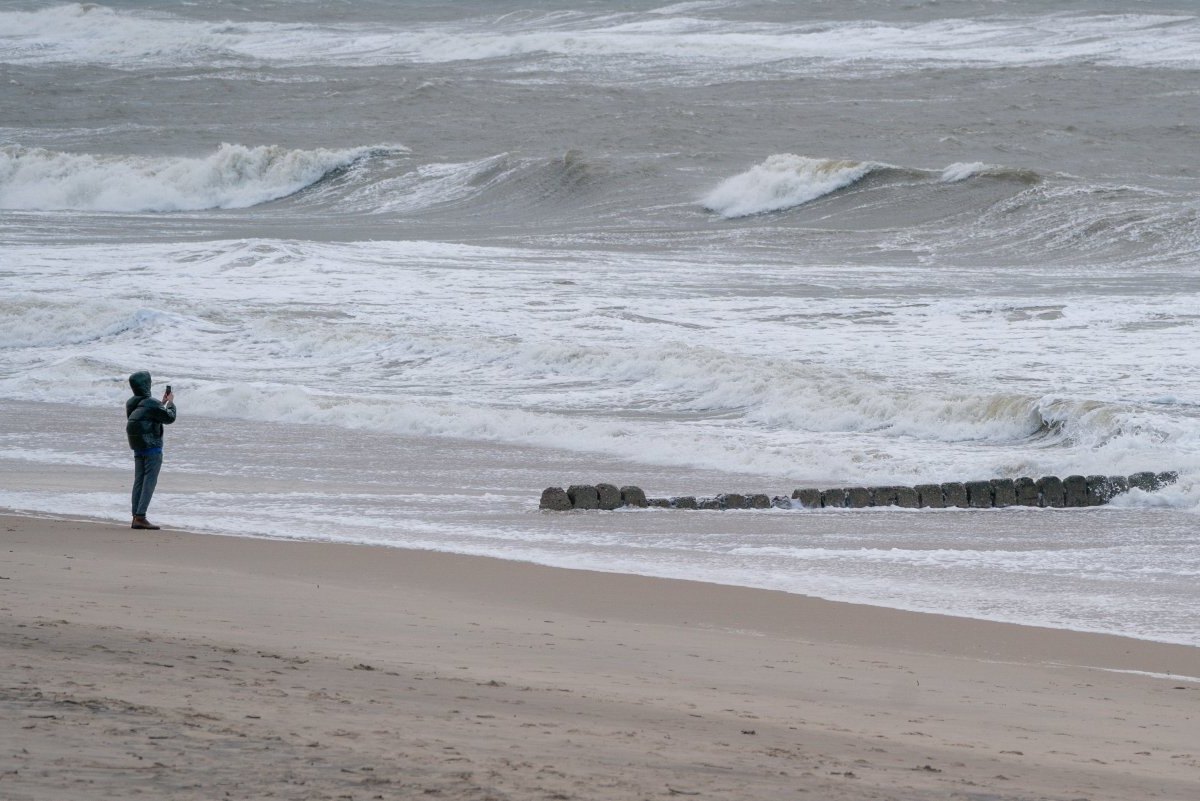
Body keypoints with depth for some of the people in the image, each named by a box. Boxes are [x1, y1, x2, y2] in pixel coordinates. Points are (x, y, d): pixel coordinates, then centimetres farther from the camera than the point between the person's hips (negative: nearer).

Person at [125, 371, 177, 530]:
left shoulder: (131, 404, 6)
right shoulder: (151, 404, -17)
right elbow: (169, 418, -8)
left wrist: (162, 403, 24)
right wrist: (170, 403, 8)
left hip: (137, 448, 8)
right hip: (152, 447, -8)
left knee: (138, 481, 10)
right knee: (149, 481, -6)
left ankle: (136, 518, 9)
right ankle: (141, 517, -12)